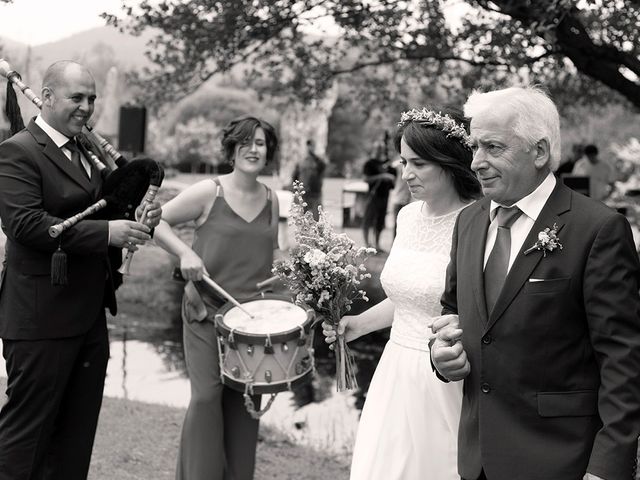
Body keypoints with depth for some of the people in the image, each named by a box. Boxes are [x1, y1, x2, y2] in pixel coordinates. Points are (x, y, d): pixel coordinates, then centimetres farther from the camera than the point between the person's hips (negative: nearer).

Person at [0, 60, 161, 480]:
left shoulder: (88, 152, 15)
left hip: (90, 314, 8)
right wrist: (106, 232, -27)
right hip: (42, 317, -8)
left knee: (77, 435, 15)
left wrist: (138, 221, -2)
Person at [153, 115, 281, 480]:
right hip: (207, 312, -4)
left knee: (246, 400, 7)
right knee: (207, 395, -9)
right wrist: (185, 252, -16)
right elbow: (157, 222, -3)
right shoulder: (209, 192, -6)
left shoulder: (271, 199, 9)